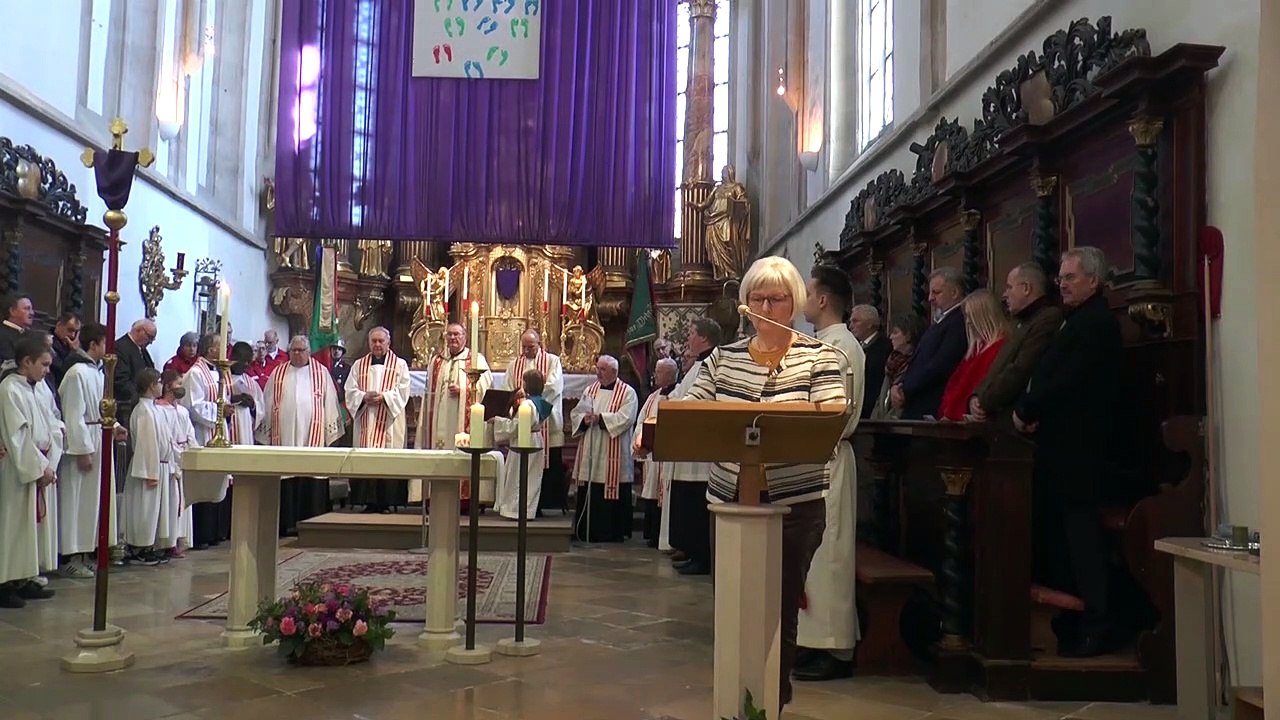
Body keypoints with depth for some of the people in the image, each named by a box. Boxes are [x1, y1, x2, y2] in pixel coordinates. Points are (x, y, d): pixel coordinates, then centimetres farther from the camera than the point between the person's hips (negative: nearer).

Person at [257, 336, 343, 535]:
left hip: (312, 437, -2)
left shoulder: (321, 373, 8)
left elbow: (330, 403, 6)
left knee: (311, 481, -2)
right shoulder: (278, 373, 13)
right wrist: (267, 434, 9)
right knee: (286, 481, 1)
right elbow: (268, 405, 13)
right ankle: (286, 524, 7)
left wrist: (330, 433, 1)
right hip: (284, 435, 2)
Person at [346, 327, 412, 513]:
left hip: (389, 423, -2)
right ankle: (368, 501, 2)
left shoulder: (399, 364, 8)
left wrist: (383, 397, -17)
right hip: (365, 421, 2)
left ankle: (386, 501, -3)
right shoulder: (359, 365, 15)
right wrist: (364, 397, -13)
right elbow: (350, 391, 6)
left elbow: (402, 391, -2)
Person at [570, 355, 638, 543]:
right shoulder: (590, 390, 14)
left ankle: (612, 532, 8)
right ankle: (586, 531, 15)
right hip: (589, 451, 5)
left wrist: (600, 418, -16)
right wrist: (585, 420, -10)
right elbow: (575, 414, 11)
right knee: (587, 492, 6)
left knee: (611, 491, -2)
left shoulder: (627, 393, -2)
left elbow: (625, 418, -15)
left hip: (613, 454, -5)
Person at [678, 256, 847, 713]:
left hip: (794, 506, -3)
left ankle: (771, 705, 26)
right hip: (728, 501, 3)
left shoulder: (820, 357, -2)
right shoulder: (722, 358, 6)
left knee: (779, 617, 6)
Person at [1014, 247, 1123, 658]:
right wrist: (1032, 412, -1)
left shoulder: (1095, 323, -14)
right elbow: (1051, 377, 15)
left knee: (1081, 536, -4)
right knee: (1058, 535, 13)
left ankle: (1096, 628, 5)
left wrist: (1026, 411, -8)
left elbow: (1066, 382, -20)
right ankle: (1066, 621, 22)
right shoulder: (1080, 320, 18)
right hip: (1062, 445, 10)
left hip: (1078, 449, -10)